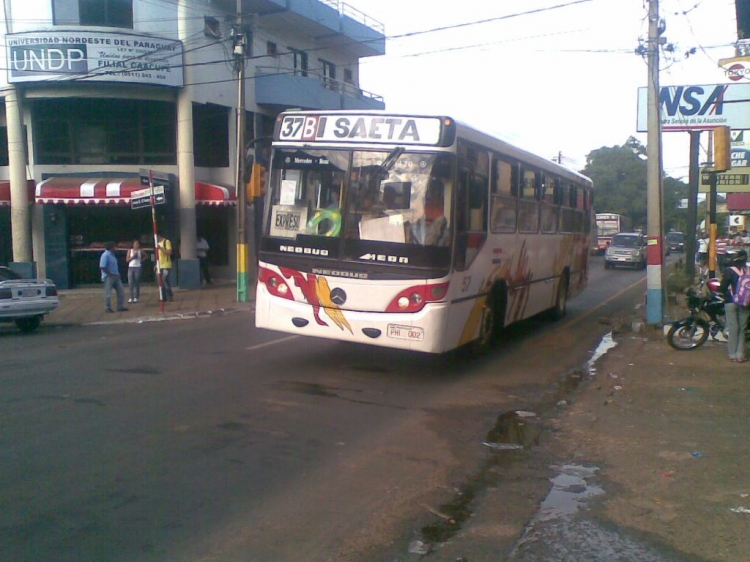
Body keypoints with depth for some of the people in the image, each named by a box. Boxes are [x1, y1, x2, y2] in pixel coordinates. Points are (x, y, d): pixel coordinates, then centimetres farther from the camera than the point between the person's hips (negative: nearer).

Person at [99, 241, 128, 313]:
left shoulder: (112, 255, 13)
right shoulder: (105, 255, -15)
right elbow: (102, 267, -22)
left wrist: (117, 274, 9)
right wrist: (111, 274, -20)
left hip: (116, 276, 9)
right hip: (108, 277, -9)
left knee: (121, 291, 8)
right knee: (108, 293, 0)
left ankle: (120, 307, 14)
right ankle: (107, 308, 10)